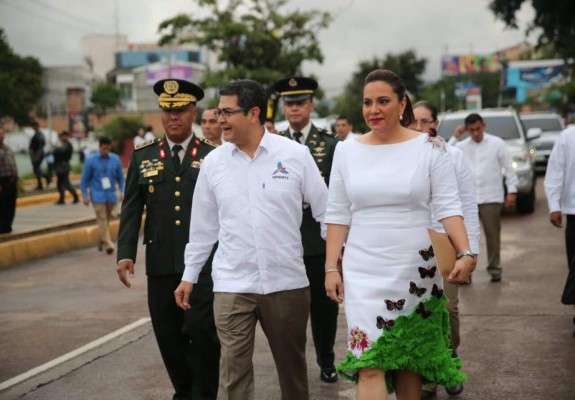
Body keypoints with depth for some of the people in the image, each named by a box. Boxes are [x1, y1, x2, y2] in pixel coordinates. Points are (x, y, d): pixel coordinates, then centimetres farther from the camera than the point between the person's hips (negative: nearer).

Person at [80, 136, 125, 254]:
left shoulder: (115, 159, 3)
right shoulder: (91, 160, -3)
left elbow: (120, 177, 11)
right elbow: (84, 179, 1)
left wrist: (122, 192, 1)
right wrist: (85, 195, -4)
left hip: (111, 195, 3)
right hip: (97, 195, -3)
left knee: (106, 219, 11)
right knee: (102, 219, -10)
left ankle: (102, 241, 29)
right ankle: (108, 244, -13)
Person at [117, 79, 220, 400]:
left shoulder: (212, 156, 4)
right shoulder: (143, 156, 10)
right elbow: (132, 210, 7)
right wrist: (125, 253, -3)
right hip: (161, 262, 3)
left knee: (202, 331, -7)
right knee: (169, 336, 8)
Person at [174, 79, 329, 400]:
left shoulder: (295, 154, -5)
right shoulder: (213, 162, 2)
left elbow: (325, 211, 1)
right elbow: (203, 226, 10)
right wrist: (190, 276, 13)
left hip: (287, 281, -1)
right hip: (232, 284, 1)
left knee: (292, 364, 13)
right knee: (233, 367, -1)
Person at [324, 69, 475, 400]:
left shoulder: (430, 147, -1)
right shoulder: (347, 151, 5)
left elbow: (448, 207, -4)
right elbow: (338, 215, 8)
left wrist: (466, 253, -18)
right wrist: (332, 268, 3)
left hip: (417, 271, -1)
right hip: (364, 273, 1)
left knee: (411, 360, 10)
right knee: (370, 366, -7)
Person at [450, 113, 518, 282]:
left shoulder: (497, 143, 0)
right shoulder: (462, 146, 7)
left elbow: (508, 168, 2)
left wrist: (512, 191, -3)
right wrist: (454, 138, -7)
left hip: (491, 198, -2)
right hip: (467, 198, 2)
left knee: (493, 234, 4)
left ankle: (494, 268, 15)